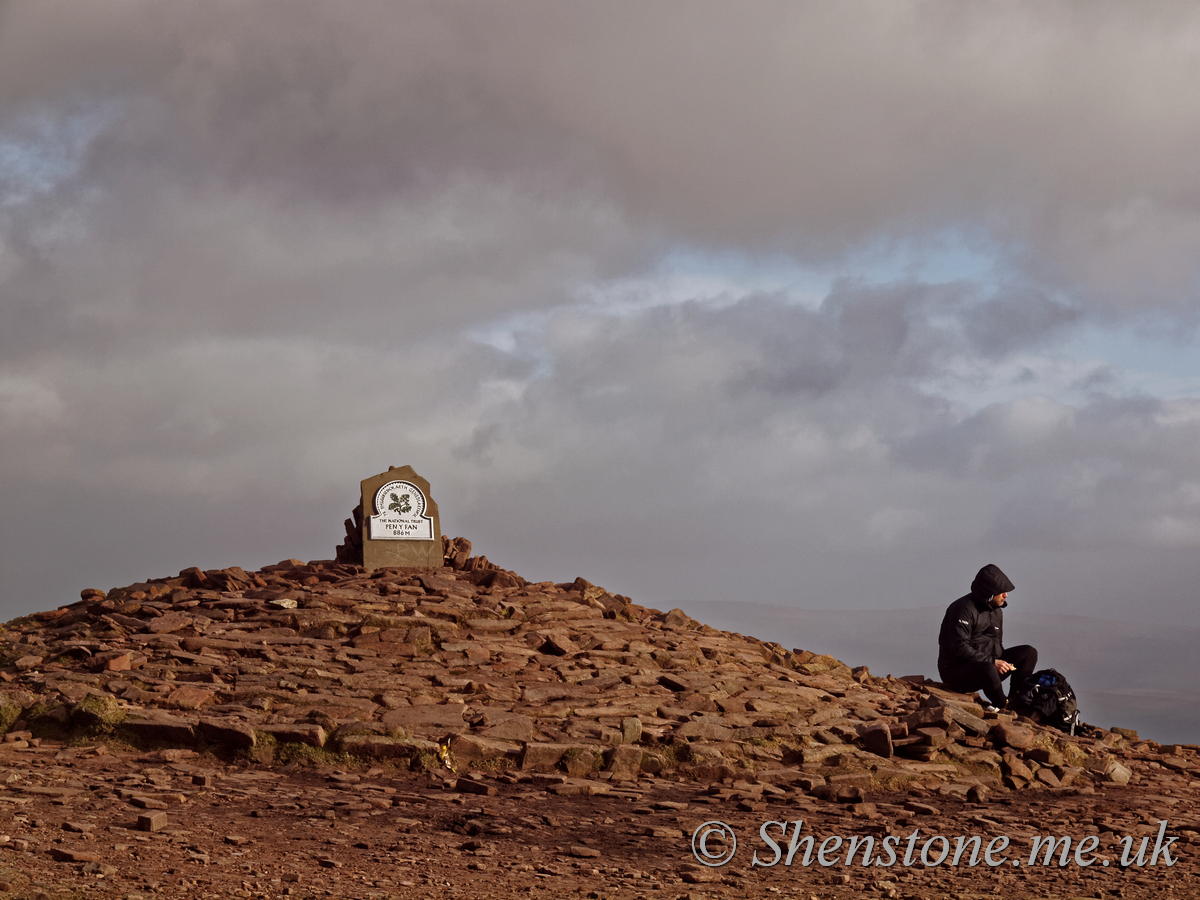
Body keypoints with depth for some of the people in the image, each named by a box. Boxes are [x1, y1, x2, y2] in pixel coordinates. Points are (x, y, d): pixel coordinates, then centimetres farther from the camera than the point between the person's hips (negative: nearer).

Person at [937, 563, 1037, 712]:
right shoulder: (964, 610, -17)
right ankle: (1002, 705, -14)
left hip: (987, 664, 9)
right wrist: (992, 662, -27)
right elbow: (960, 648, -25)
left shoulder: (996, 610, 12)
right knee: (987, 670, -41)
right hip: (956, 671, -9)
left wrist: (1002, 663, -2)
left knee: (1028, 653, 1)